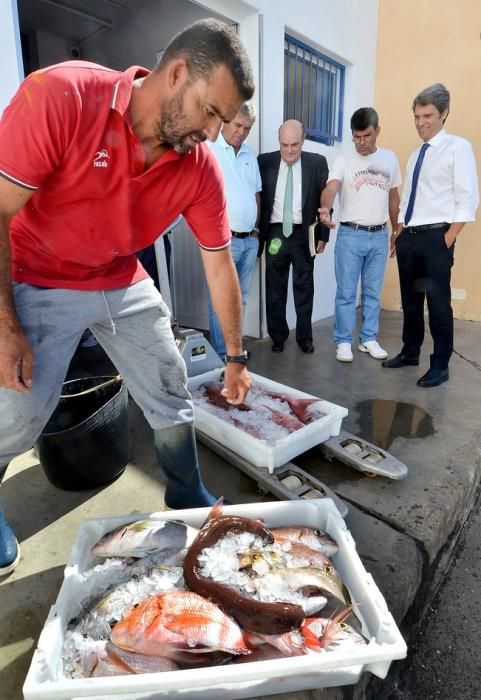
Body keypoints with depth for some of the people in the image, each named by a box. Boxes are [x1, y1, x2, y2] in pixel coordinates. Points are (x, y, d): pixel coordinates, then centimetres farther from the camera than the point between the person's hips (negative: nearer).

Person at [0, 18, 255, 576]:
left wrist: (236, 357, -2)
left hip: (125, 285, 4)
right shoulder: (60, 95, -24)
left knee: (172, 398, 5)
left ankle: (189, 502, 30)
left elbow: (219, 264, -6)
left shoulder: (199, 166, -12)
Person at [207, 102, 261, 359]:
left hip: (250, 240, 7)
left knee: (240, 298, 12)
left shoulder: (250, 154, 16)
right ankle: (221, 354, 5)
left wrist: (256, 227, 13)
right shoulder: (208, 148, -5)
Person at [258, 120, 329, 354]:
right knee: (275, 288, 7)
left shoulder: (317, 163, 2)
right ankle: (278, 336, 20)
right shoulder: (264, 162, 2)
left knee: (304, 287, 7)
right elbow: (258, 199, 4)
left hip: (304, 234, 0)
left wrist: (323, 235, -1)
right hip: (275, 233, 1)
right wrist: (257, 234, 1)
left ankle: (304, 336, 20)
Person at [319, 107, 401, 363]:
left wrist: (397, 231, 15)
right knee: (346, 292, 0)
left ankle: (368, 339, 22)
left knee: (373, 292, 10)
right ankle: (343, 341, 11)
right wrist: (325, 208, -43)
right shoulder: (343, 161, -3)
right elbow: (331, 188, -21)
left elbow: (393, 198, 16)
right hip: (350, 235, -3)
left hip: (379, 236, 4)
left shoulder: (390, 159, 10)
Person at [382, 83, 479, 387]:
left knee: (438, 303, -3)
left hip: (436, 237, -7)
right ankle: (410, 352, 27)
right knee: (410, 300, 13)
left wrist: (448, 240, -15)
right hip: (409, 237, 7)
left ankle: (440, 366, 9)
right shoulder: (416, 154, 18)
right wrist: (399, 234, 14)